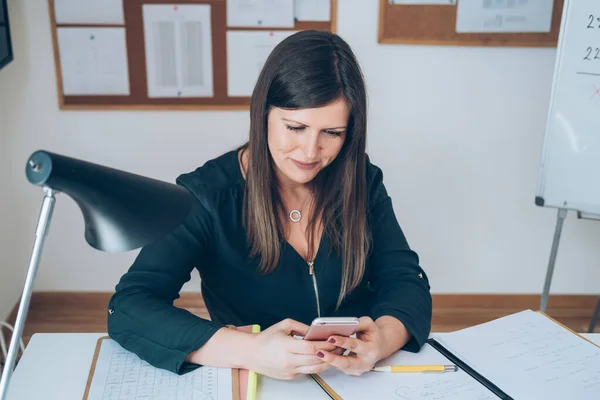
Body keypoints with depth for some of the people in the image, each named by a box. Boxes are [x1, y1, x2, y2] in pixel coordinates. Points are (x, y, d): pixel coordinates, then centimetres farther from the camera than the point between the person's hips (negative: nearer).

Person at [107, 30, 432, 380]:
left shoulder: (362, 182, -2)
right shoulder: (208, 195, -12)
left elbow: (407, 281, -4)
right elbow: (127, 309, -19)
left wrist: (382, 339, -27)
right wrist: (249, 351, -34)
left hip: (364, 379, 3)